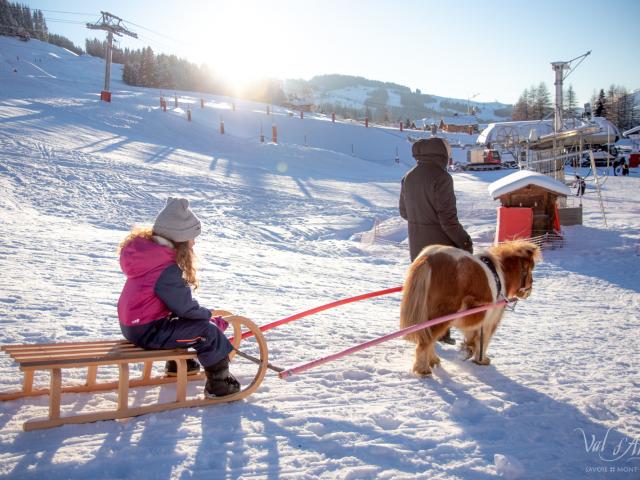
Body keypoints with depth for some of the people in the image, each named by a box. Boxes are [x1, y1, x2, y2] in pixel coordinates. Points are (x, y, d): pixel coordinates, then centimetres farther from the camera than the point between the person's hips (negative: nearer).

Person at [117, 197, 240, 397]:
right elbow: (187, 308, -19)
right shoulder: (168, 271, -26)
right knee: (208, 330, -10)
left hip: (132, 324, 10)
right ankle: (218, 383, 2)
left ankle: (177, 362, 44)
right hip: (146, 332, -10)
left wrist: (206, 315, 9)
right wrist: (216, 320, -3)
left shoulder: (150, 254, 3)